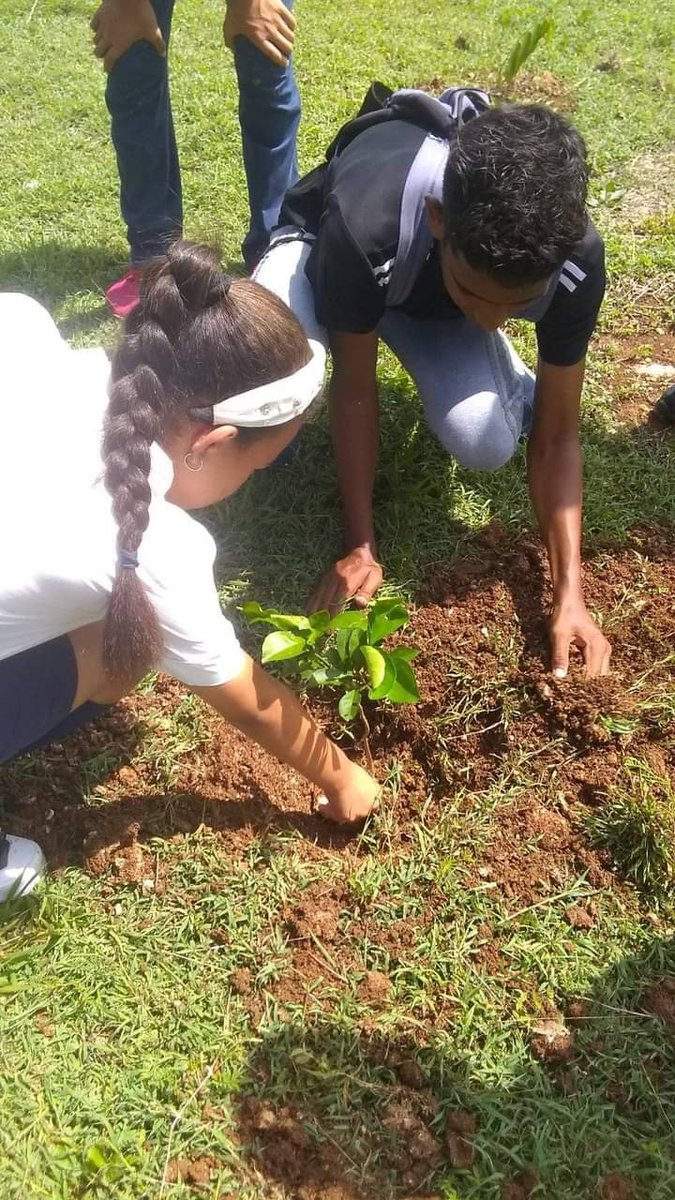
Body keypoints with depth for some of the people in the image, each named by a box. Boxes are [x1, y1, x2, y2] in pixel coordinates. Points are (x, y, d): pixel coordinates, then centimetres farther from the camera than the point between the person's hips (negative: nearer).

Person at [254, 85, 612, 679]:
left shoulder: (576, 259, -33)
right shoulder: (362, 227, -43)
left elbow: (556, 436, -24)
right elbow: (355, 387, -28)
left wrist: (569, 594, -30)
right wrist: (361, 546, -25)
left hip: (437, 300, 2)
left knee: (485, 444, -27)